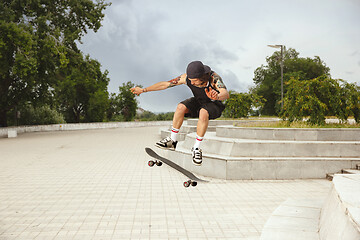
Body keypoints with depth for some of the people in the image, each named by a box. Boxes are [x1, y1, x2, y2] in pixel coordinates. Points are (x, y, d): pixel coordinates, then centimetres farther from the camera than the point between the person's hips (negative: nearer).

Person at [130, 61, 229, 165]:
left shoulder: (213, 77, -30)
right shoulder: (186, 77, -20)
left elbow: (226, 94, -46)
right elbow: (165, 84, -11)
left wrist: (217, 96, -71)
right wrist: (144, 90, -11)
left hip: (214, 104, -4)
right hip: (198, 101, 4)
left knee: (203, 113, -38)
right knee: (181, 107, -26)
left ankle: (196, 148, -26)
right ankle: (173, 141, -13)